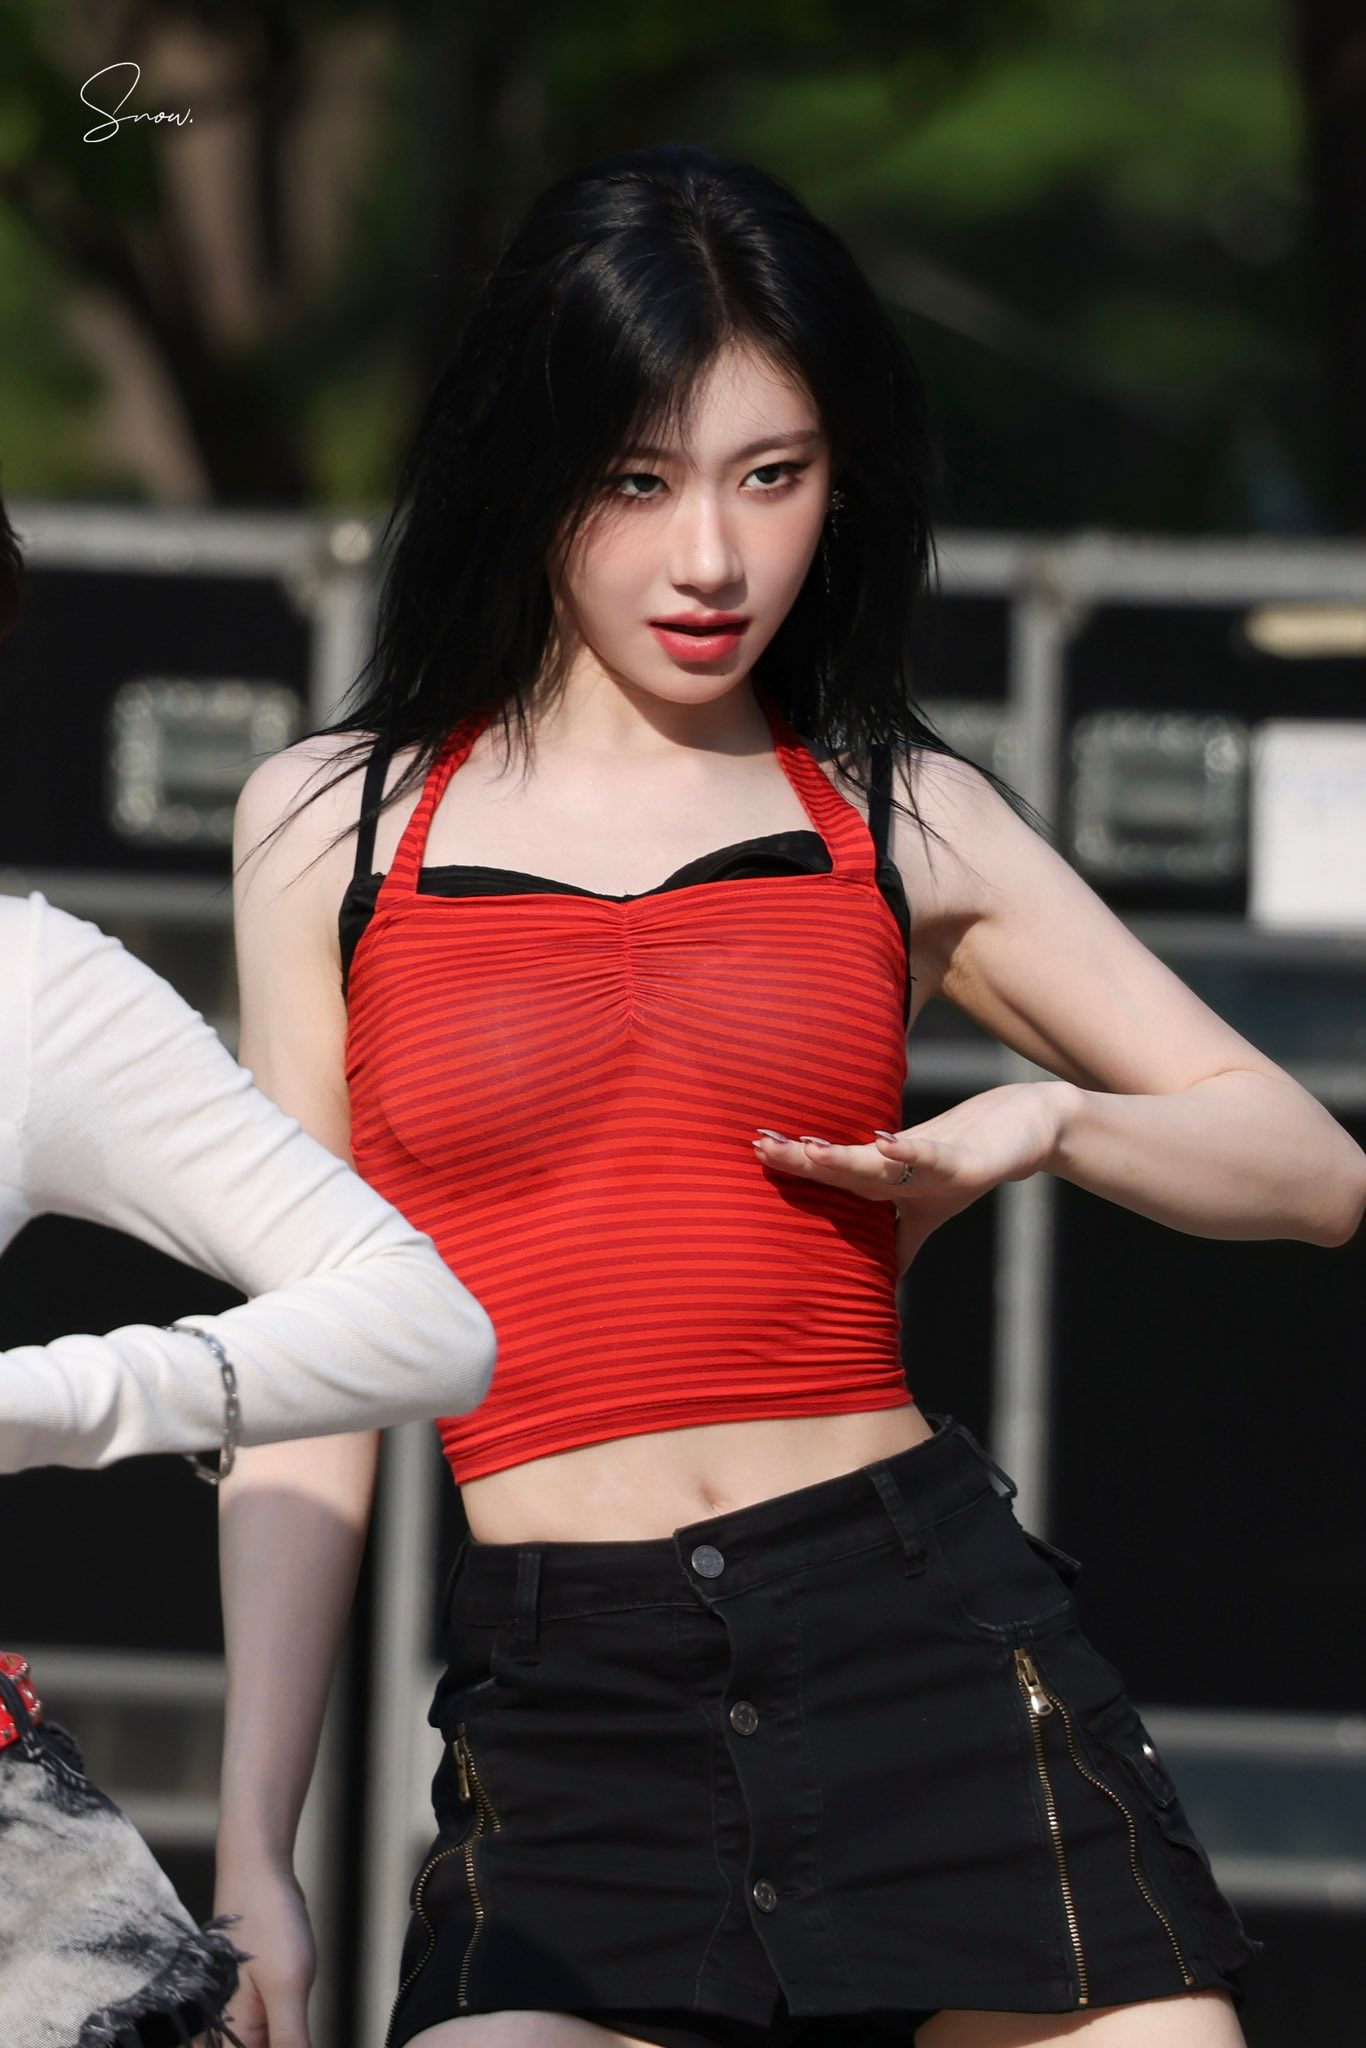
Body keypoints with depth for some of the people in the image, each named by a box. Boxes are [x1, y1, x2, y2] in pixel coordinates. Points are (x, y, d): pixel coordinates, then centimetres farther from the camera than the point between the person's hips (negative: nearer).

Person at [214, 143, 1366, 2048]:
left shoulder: (897, 817, 12)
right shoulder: (336, 824, 10)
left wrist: (1050, 1121, -4)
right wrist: (252, 1846, 4)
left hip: (925, 1630, 1)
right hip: (562, 1717, -1)